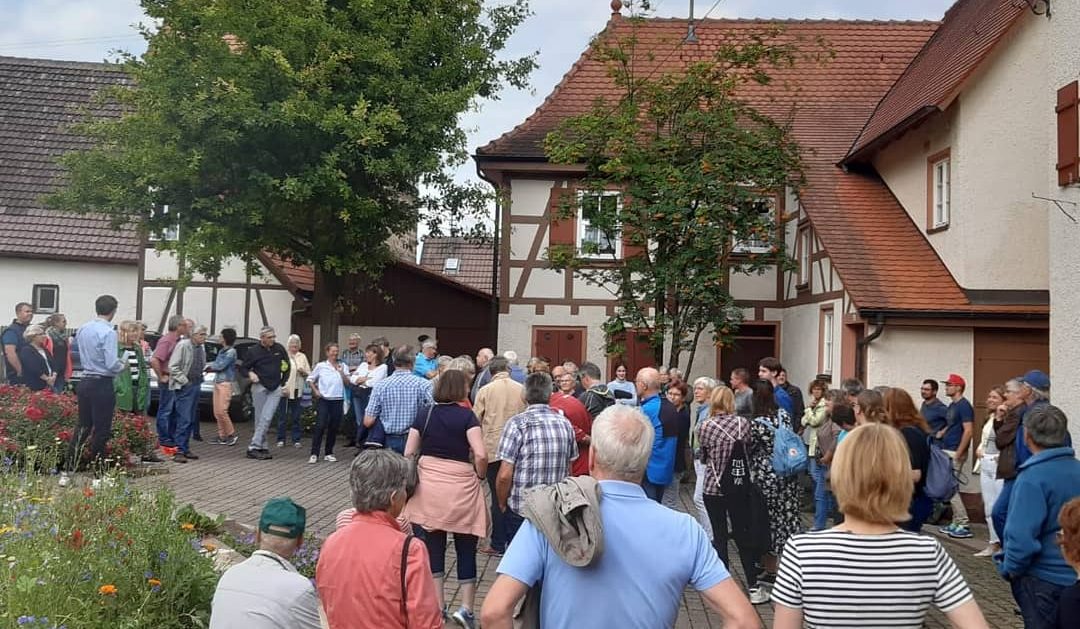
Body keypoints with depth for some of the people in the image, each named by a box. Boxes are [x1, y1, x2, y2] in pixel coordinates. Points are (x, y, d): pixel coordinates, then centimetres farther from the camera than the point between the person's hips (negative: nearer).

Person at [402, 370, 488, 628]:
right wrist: (480, 476, 0)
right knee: (466, 549, 10)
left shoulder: (424, 413, 2)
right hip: (461, 488, -3)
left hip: (429, 487, 3)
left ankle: (438, 608, 19)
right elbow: (481, 455, -19)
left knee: (434, 547, 12)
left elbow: (409, 453, 3)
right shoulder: (466, 415, -9)